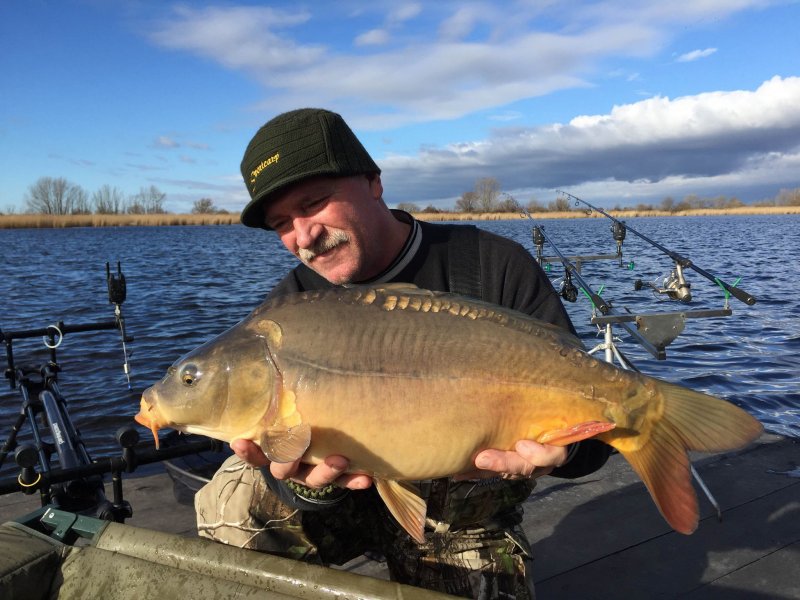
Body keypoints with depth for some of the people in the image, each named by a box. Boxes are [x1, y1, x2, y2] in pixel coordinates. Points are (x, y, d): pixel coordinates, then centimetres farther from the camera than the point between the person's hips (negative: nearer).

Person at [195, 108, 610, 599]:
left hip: (465, 525, 0)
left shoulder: (494, 269, -18)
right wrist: (305, 483, -39)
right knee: (232, 502, -21)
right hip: (350, 499, 1)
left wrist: (559, 447, -41)